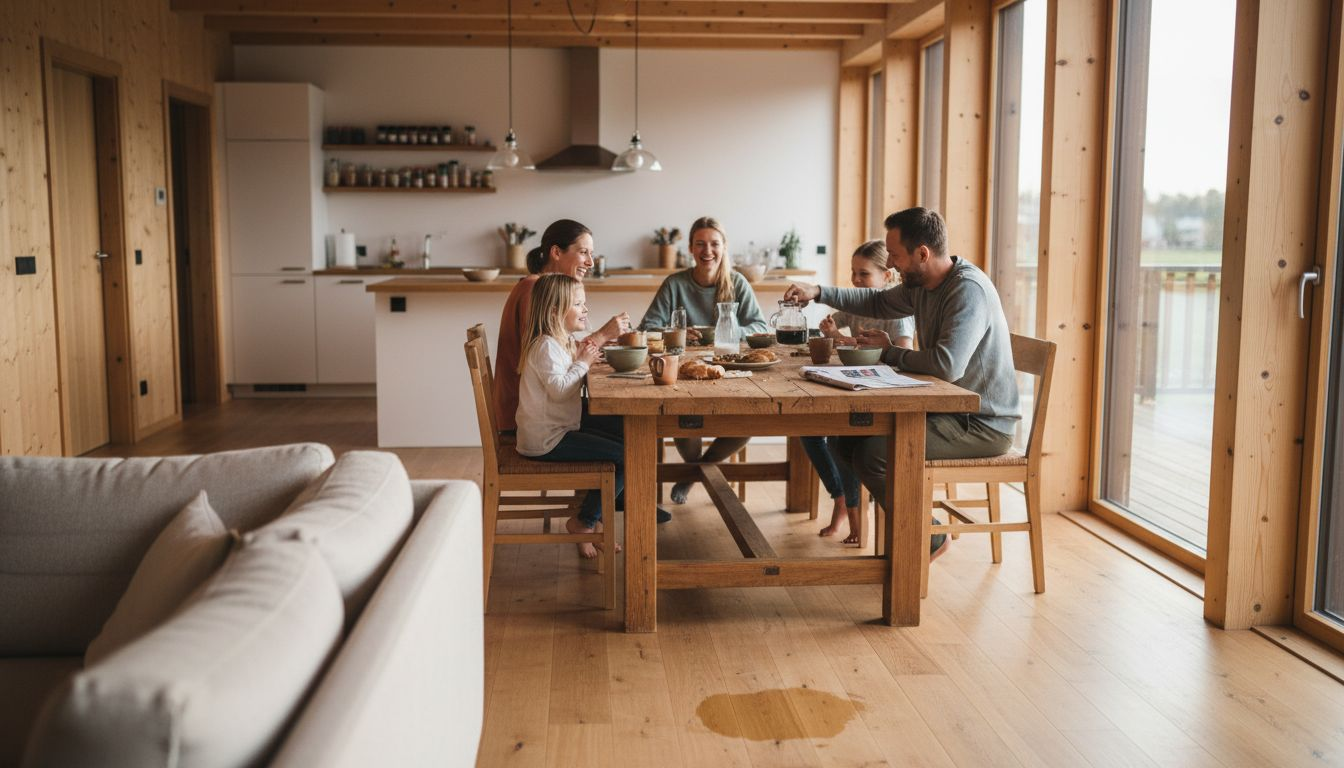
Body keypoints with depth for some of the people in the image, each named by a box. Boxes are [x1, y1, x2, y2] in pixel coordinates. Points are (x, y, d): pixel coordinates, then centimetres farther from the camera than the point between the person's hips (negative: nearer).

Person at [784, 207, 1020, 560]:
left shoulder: (968, 290, -23)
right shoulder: (921, 284, 5)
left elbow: (947, 365, -34)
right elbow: (879, 303, 24)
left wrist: (890, 353, -16)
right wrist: (818, 292, 13)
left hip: (982, 424, -9)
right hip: (947, 409, 10)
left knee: (873, 452, -23)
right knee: (847, 438, 6)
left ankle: (928, 540, 0)